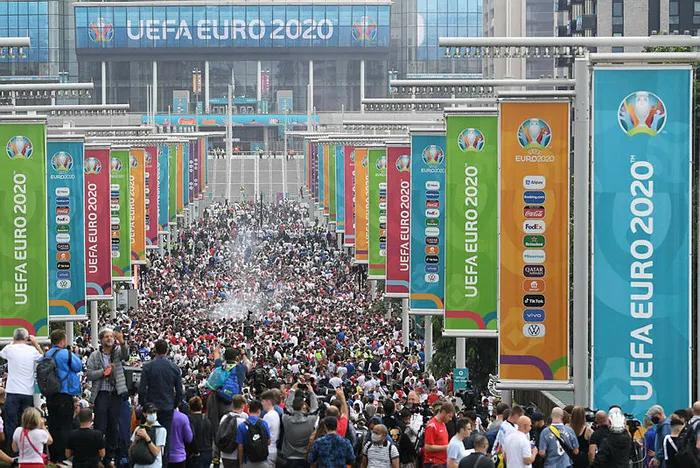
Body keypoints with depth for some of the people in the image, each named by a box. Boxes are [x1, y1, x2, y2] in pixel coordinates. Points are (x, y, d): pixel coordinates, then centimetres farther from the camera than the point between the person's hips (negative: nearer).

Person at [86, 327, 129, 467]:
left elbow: (125, 355, -17)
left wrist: (122, 343, -36)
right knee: (100, 427, -4)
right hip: (101, 394, -2)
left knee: (114, 427, 7)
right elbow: (89, 374, -2)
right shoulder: (95, 356, 4)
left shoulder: (118, 351, 7)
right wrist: (103, 372, -15)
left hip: (116, 394, 2)